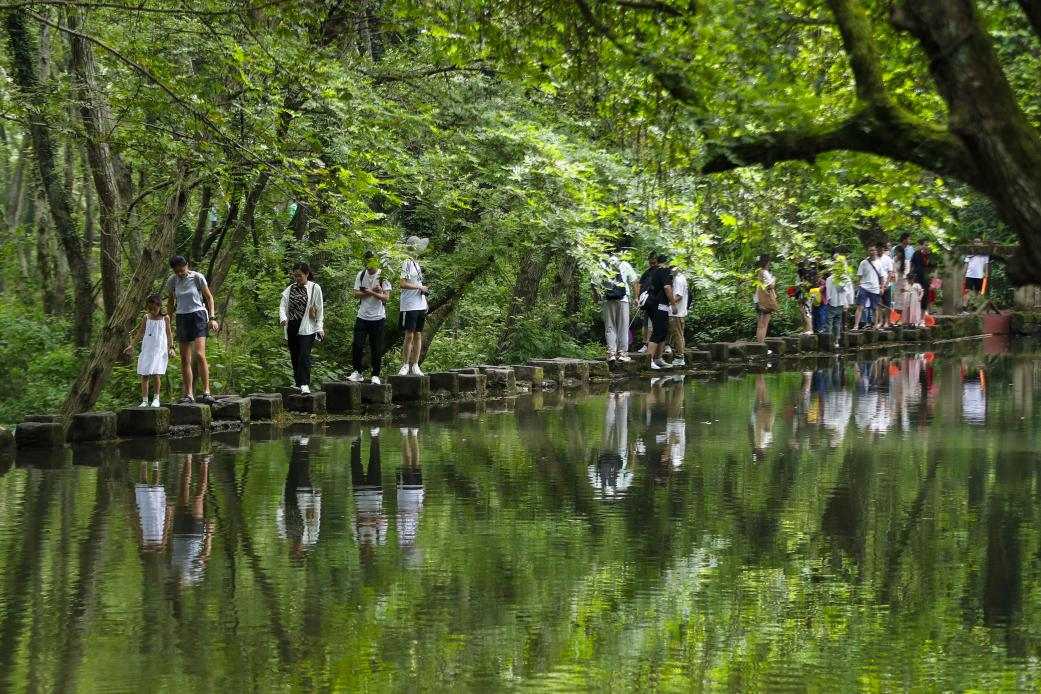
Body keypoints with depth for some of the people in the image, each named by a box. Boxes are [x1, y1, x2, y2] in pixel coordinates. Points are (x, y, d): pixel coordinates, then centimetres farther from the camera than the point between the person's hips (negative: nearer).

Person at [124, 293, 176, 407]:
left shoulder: (165, 318, 3)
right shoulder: (146, 319, 7)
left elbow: (169, 334, 7)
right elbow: (140, 333, 14)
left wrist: (171, 347, -3)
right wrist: (131, 345, 9)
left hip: (160, 351, -3)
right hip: (146, 351, 3)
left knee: (155, 374, -12)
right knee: (144, 376, 1)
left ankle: (156, 399, 3)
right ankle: (144, 401, 7)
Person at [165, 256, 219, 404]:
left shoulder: (197, 277, -7)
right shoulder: (172, 280, 2)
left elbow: (209, 297, 2)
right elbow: (170, 302, 14)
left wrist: (212, 318, -6)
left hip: (198, 316, -4)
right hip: (181, 318, 4)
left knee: (199, 355, -19)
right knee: (185, 359, 2)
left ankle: (206, 392, -19)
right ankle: (189, 395, 5)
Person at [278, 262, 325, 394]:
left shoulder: (315, 288, -2)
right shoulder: (290, 289, 9)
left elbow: (319, 309, -1)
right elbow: (283, 305, 4)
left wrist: (320, 327, -4)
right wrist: (283, 317, -16)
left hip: (307, 328, -5)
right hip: (292, 327, 5)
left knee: (304, 355, -16)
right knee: (294, 356, 9)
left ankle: (305, 384, -21)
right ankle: (297, 383, 19)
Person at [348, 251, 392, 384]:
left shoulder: (383, 276, -5)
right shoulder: (360, 276, 5)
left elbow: (386, 297, -12)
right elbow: (356, 294, -2)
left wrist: (369, 292, -19)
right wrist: (372, 292, -13)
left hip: (378, 318, -2)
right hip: (362, 317, 2)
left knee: (377, 349, 2)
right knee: (357, 346, -4)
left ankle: (376, 375, 12)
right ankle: (357, 372, 8)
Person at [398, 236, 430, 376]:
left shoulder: (417, 263, 16)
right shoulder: (407, 263, -10)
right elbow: (402, 284, -17)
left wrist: (424, 290, 8)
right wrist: (420, 287, -14)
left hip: (420, 305, 8)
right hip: (409, 306, -8)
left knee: (418, 335, 7)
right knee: (409, 336, -6)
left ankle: (415, 366, 10)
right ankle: (405, 366, 1)